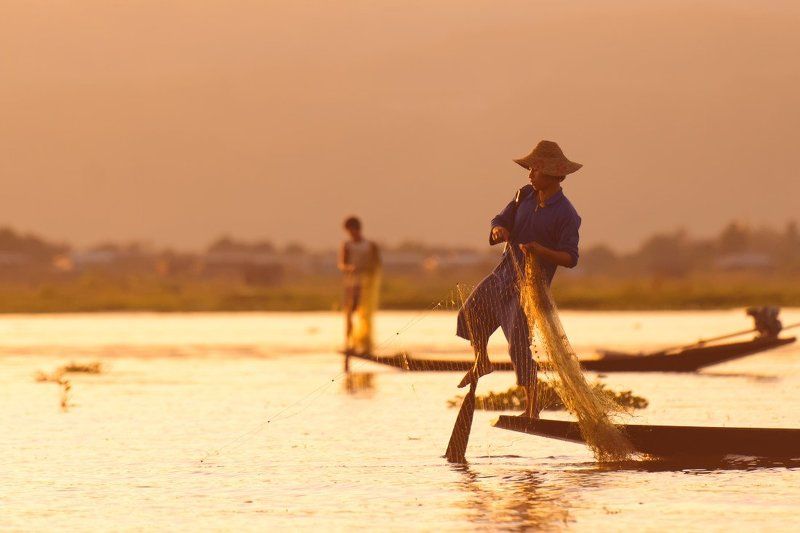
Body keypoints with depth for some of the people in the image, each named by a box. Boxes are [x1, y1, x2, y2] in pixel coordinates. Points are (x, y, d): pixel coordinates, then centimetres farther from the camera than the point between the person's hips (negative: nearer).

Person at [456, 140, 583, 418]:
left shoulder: (566, 215, -16)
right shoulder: (525, 196, 3)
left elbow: (570, 258, -18)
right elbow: (500, 220, 6)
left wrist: (541, 251, -34)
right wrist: (498, 230, -19)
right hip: (505, 271, 7)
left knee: (519, 346, -11)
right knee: (471, 312, 20)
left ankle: (532, 407, -3)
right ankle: (481, 363, 46)